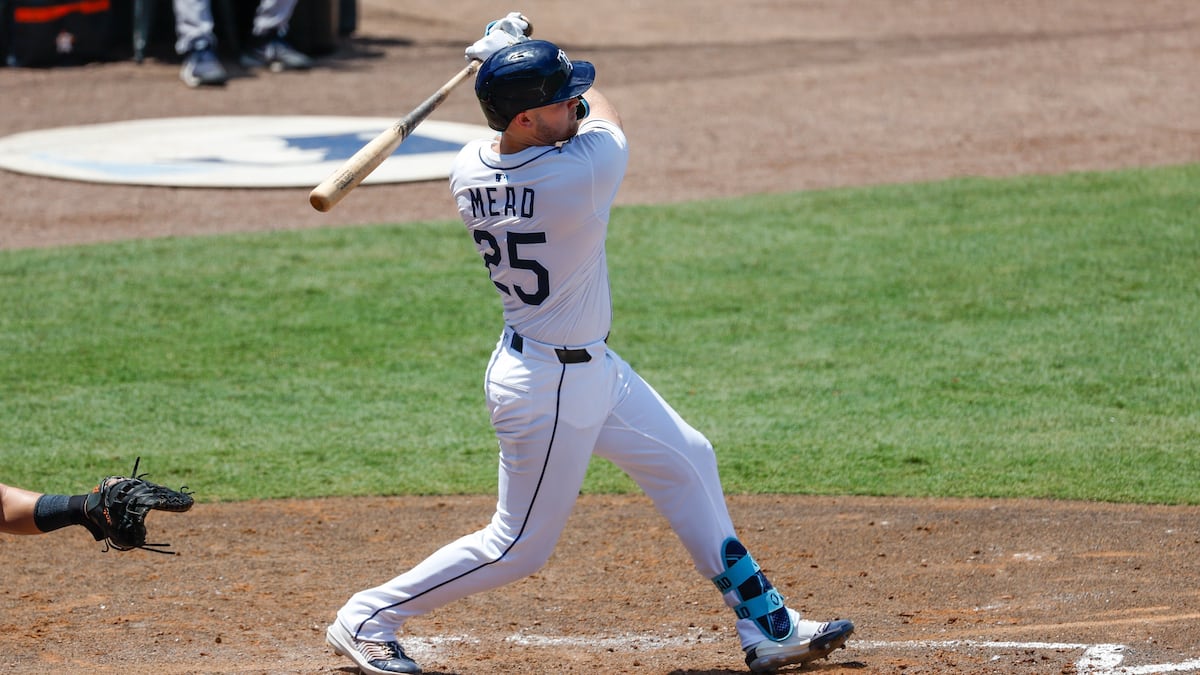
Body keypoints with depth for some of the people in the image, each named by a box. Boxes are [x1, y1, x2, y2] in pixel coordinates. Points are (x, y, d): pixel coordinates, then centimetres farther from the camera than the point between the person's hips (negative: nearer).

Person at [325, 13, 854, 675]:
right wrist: (513, 52, 5)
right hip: (550, 388, -9)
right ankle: (365, 619, 17)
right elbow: (605, 115, -5)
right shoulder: (583, 170, -30)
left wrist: (513, 62, 5)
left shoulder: (468, 169, -9)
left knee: (686, 460, 20)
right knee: (518, 547, 6)